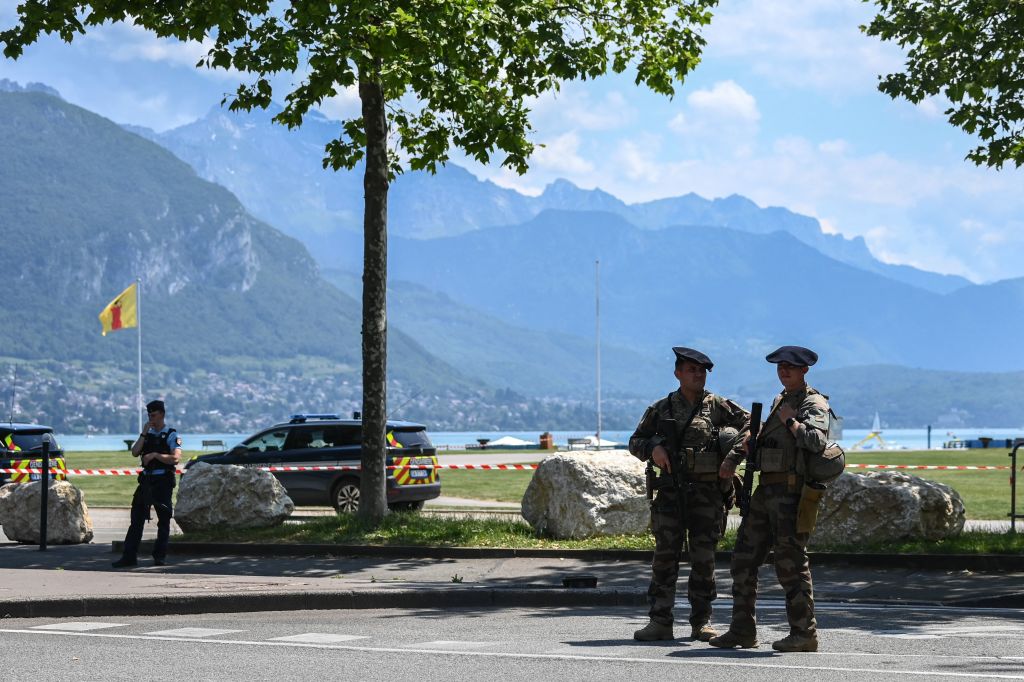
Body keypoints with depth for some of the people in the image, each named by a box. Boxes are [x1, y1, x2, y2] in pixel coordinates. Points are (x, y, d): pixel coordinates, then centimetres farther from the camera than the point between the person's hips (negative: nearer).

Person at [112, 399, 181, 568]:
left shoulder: (171, 435, -2)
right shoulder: (147, 434, 15)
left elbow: (176, 458, -15)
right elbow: (135, 452, 1)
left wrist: (155, 455, -20)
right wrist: (144, 434, -5)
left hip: (163, 481, -5)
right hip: (146, 479, 5)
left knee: (163, 520, 1)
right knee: (136, 519, 1)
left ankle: (160, 556, 8)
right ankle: (129, 556, 0)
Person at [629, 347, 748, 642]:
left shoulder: (718, 406, 6)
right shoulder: (661, 409, 8)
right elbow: (635, 441, 13)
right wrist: (653, 448, -7)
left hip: (708, 493, 0)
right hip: (671, 492, 0)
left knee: (704, 558, 3)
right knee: (665, 555, -3)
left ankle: (701, 622, 11)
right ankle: (660, 622, -1)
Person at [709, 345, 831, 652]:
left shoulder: (814, 404, -7)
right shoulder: (779, 401, 19)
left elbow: (817, 442, -26)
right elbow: (760, 434, 34)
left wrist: (791, 421, -14)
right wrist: (734, 457, 24)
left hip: (791, 492, -9)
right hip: (765, 489, 9)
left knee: (791, 563, -7)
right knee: (743, 560, 9)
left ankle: (804, 633, 0)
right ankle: (742, 630, 15)